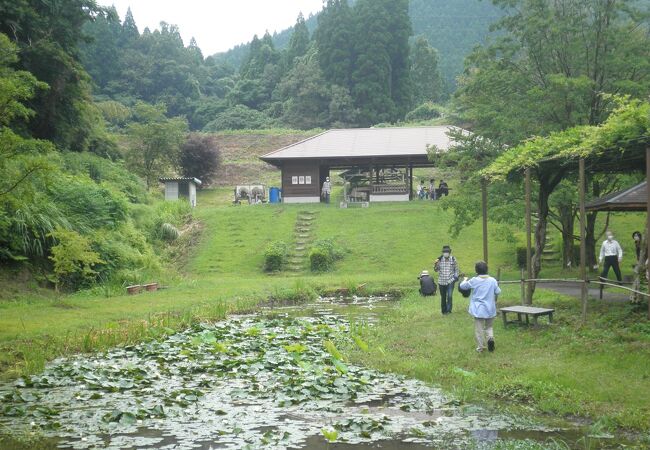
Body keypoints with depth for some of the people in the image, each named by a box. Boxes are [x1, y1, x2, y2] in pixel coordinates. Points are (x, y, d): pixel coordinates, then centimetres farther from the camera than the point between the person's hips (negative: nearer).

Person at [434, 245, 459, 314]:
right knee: (443, 297, 10)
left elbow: (456, 269, 10)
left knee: (449, 296, -15)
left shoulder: (453, 259, -2)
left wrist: (456, 277, 1)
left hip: (450, 281, -2)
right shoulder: (440, 260, -1)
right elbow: (436, 270, 4)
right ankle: (444, 311, 22)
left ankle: (448, 310, -8)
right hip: (441, 281, 2)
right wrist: (435, 265, -15)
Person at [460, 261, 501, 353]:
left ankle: (480, 347, 8)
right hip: (490, 309, 2)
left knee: (479, 328, 5)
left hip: (478, 310, -2)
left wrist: (465, 280, 24)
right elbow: (498, 292, 2)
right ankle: (490, 337, -9)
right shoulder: (492, 280, -5)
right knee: (489, 326, 18)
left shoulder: (474, 281, -9)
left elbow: (462, 286, 2)